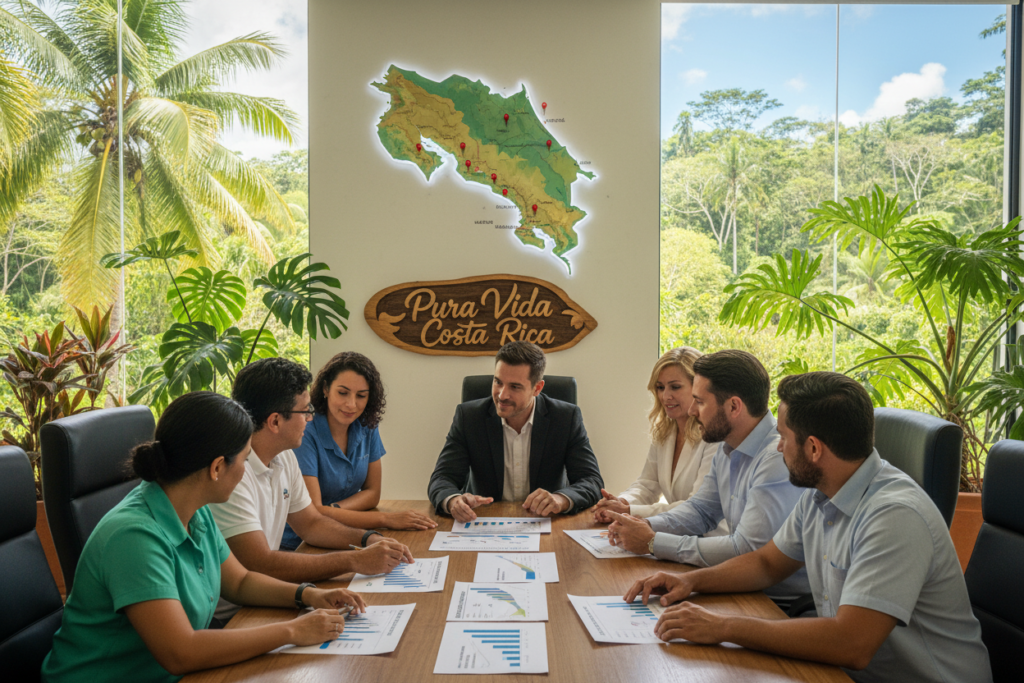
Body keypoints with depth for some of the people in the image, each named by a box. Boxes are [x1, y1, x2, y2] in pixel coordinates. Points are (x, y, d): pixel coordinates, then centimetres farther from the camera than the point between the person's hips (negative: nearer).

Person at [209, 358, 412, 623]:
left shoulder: (284, 457, 5)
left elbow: (311, 523, 15)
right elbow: (260, 564, -29)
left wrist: (369, 539, -3)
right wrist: (355, 561, -26)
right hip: (226, 619, -8)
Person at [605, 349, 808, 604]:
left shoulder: (779, 460, -25)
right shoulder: (728, 448, 6)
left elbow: (746, 551, -28)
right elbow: (701, 509, 17)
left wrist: (653, 542, -21)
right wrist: (647, 525, -3)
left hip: (783, 605, -8)